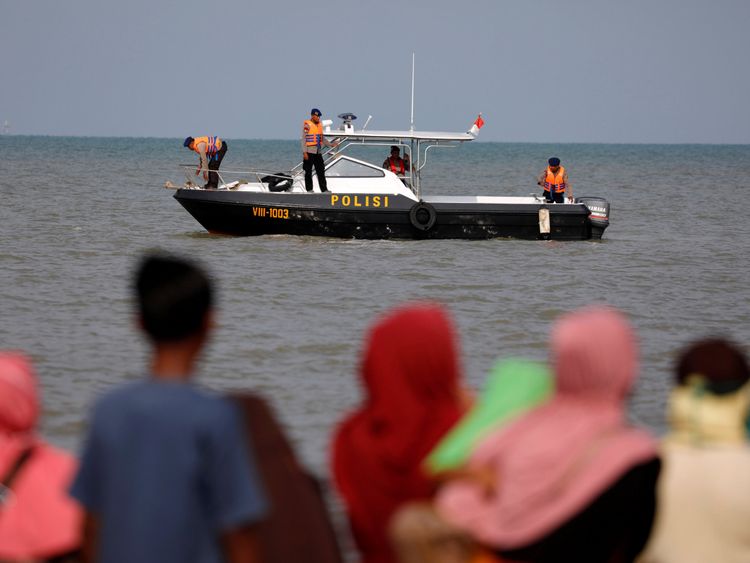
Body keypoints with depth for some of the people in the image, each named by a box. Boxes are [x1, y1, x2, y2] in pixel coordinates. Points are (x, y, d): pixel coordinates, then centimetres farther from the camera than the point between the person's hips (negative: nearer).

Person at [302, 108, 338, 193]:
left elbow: (322, 138, 21)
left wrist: (330, 144, 9)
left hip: (318, 152, 7)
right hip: (309, 152, -7)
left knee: (321, 171, 6)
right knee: (308, 172, 1)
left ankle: (324, 189, 8)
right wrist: (304, 152, -16)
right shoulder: (307, 124, -8)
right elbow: (303, 139, -11)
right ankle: (309, 189, 6)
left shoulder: (320, 125, 13)